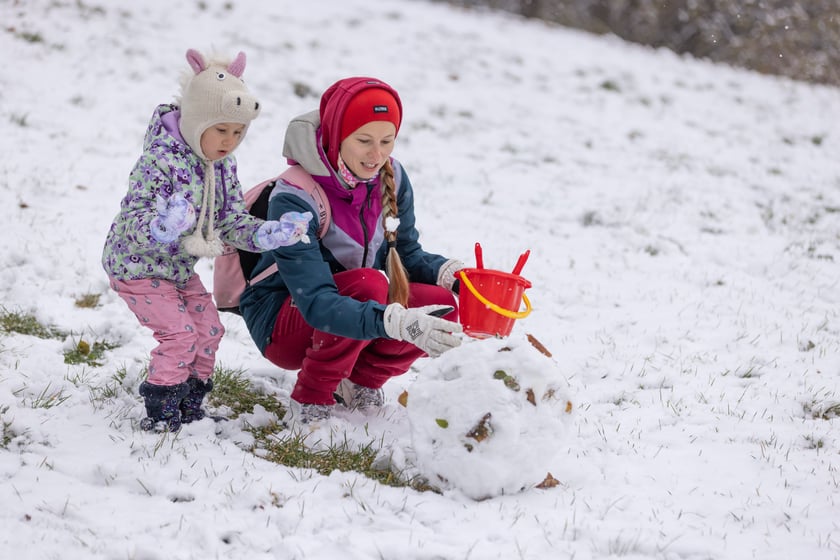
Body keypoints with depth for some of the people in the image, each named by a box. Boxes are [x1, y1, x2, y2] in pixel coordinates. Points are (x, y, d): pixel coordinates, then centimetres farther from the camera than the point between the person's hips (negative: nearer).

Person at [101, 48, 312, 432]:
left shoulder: (222, 167, -3)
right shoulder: (160, 161, -28)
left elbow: (233, 223, -1)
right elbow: (133, 223, -32)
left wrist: (270, 234, -19)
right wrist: (162, 227, -55)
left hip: (179, 267, 8)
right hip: (137, 266, -8)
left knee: (208, 328, 7)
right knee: (179, 334, -14)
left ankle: (190, 404, 22)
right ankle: (161, 411, -1)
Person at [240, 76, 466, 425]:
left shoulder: (390, 179, -8)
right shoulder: (294, 200, -28)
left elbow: (407, 255, 2)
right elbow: (316, 303, -37)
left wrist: (452, 274, -22)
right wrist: (395, 322, -52)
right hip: (282, 325, -6)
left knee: (442, 307, -20)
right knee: (368, 283, -34)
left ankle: (362, 378, 5)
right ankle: (309, 402, -16)